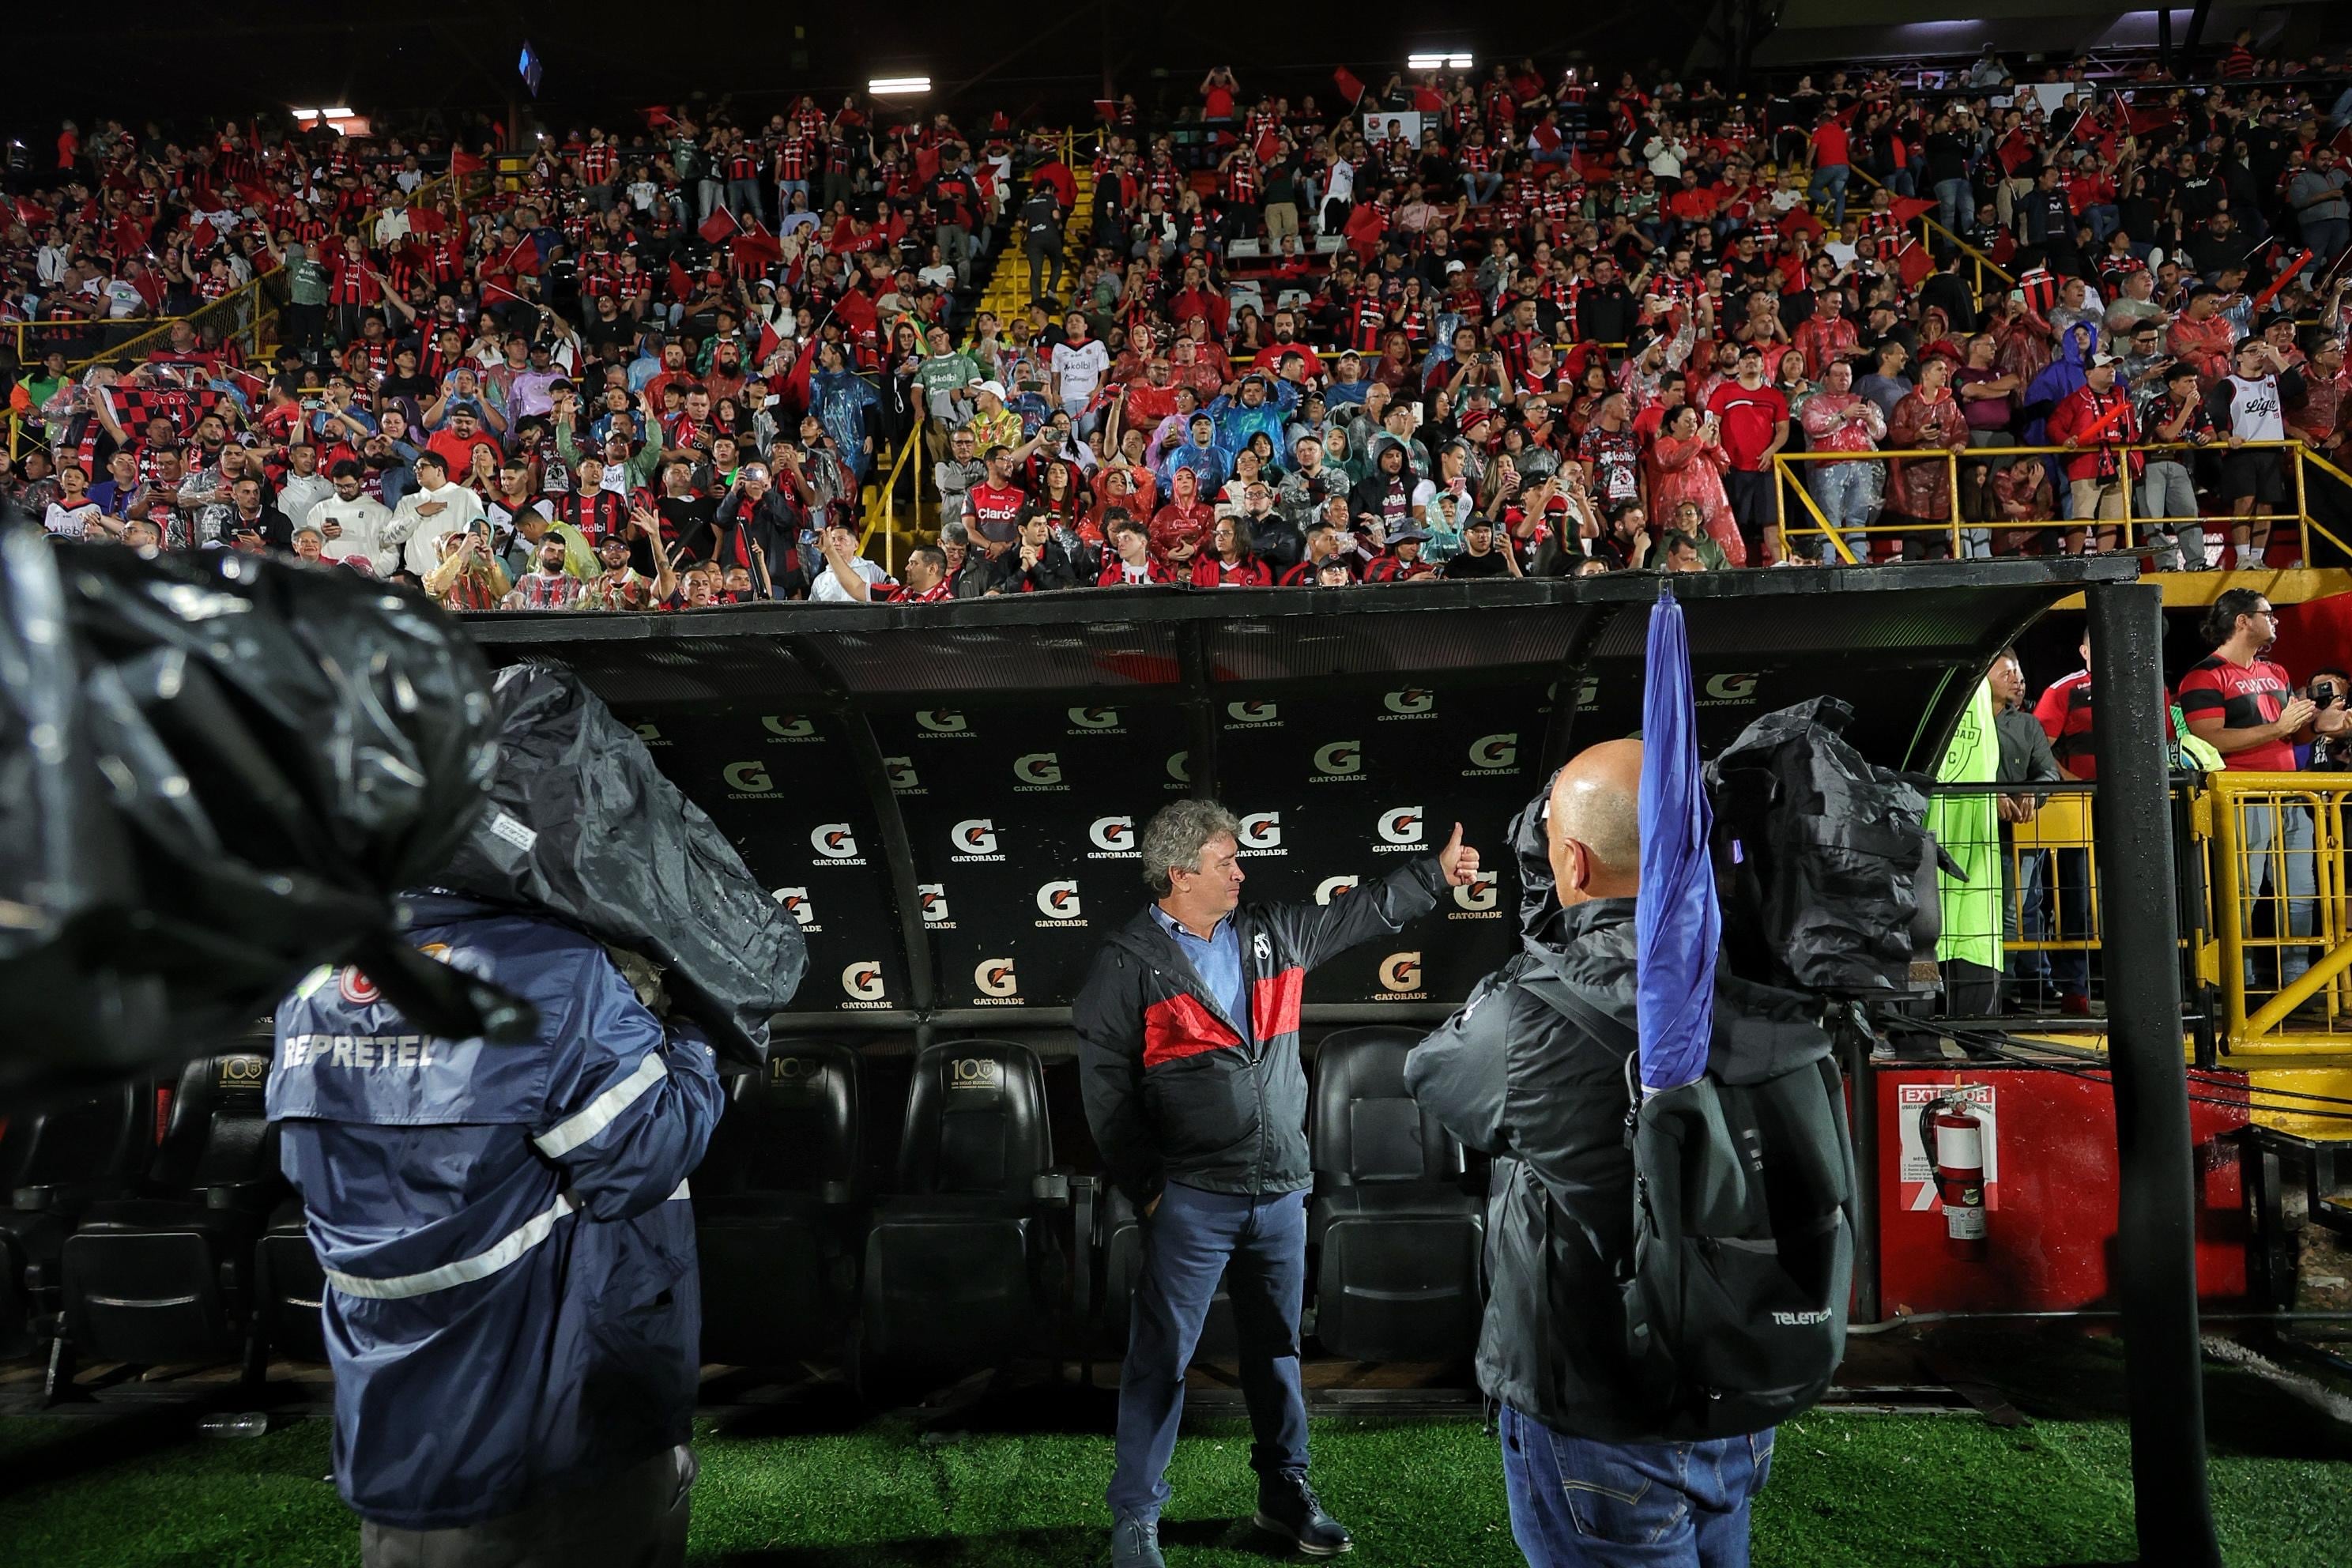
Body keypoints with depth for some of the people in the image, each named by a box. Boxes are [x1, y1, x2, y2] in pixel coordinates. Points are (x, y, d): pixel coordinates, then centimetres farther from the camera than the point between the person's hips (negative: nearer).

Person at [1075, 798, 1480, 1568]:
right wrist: (1145, 1187, -9)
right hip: (1194, 1196, -5)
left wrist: (1436, 871, 21)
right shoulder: (1129, 963, -10)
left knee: (1277, 1349, 18)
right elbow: (1105, 1087, -9)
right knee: (1160, 1358, 2)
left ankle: (1284, 1495, 34)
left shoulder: (1272, 933, 6)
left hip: (1282, 1189, 6)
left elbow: (1360, 912, 21)